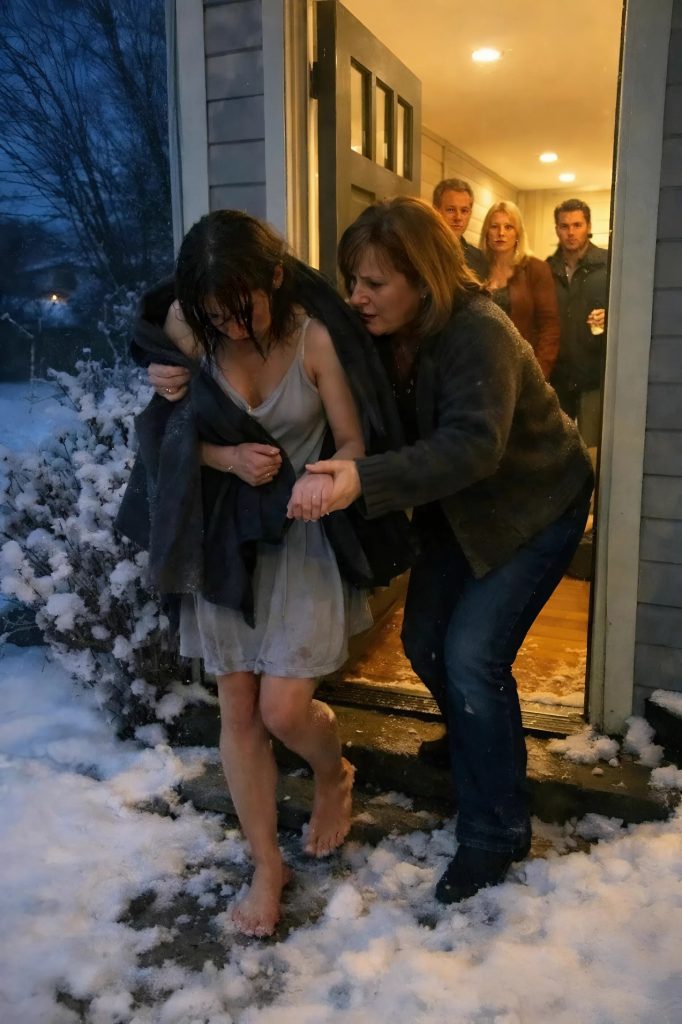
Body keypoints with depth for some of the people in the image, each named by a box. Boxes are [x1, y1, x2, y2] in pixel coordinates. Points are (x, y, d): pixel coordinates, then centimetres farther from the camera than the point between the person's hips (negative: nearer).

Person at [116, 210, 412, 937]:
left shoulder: (315, 335, -17)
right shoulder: (184, 323, -9)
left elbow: (355, 444, -9)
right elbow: (175, 437, 1)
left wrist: (326, 477, -31)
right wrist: (227, 458, -18)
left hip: (300, 531, -3)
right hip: (223, 534, 3)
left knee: (284, 708, -6)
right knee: (238, 709, 7)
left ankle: (334, 773, 32)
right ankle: (267, 865, 28)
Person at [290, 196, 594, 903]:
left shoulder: (479, 334, -30)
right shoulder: (380, 335, -8)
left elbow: (473, 444, -43)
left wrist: (365, 481, -55)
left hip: (534, 507, -7)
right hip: (459, 510, 7)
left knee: (472, 655, -14)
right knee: (423, 641, 8)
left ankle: (496, 833, 5)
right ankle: (482, 747, 38)